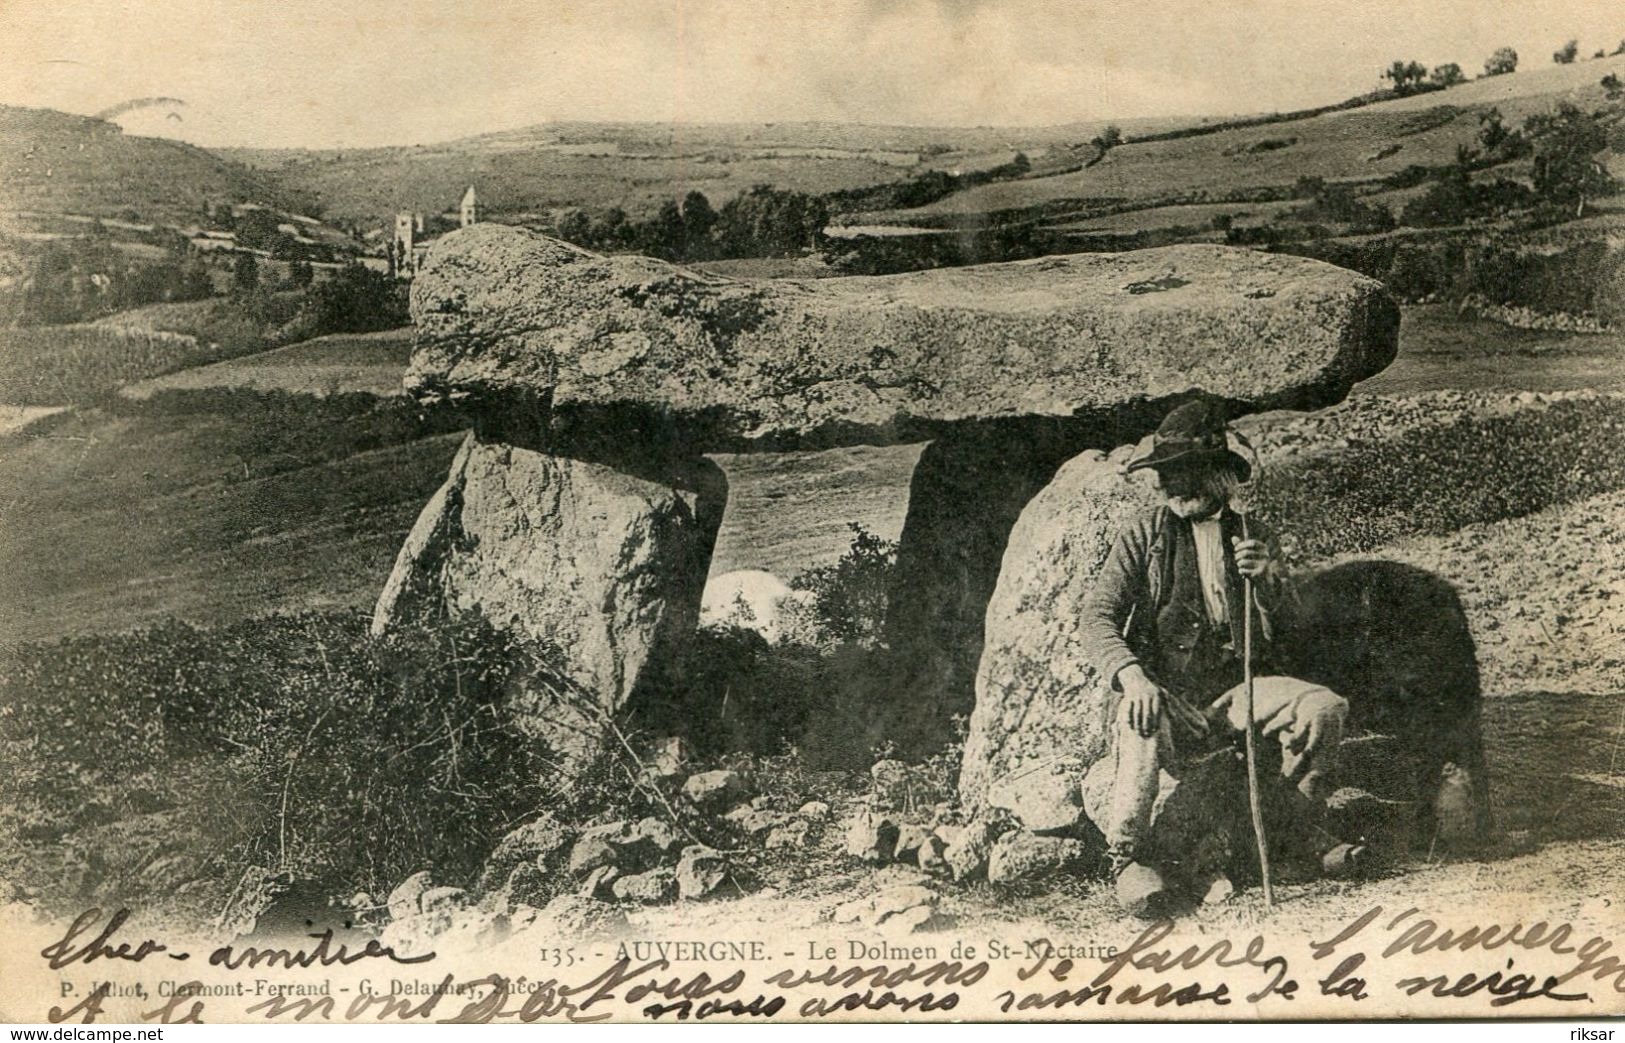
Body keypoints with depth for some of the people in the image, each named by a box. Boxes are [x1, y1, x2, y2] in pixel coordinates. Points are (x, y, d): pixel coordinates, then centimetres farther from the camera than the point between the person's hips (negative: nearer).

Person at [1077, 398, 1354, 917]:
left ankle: (1301, 831, 4)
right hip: (1166, 693, -3)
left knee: (1325, 708, -19)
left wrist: (1267, 580, -14)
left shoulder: (1251, 537, 13)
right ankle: (1129, 854, -21)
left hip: (1234, 690, 3)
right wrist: (1131, 674, -25)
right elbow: (1097, 616, -5)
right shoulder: (1144, 535, 4)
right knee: (1141, 723, -38)